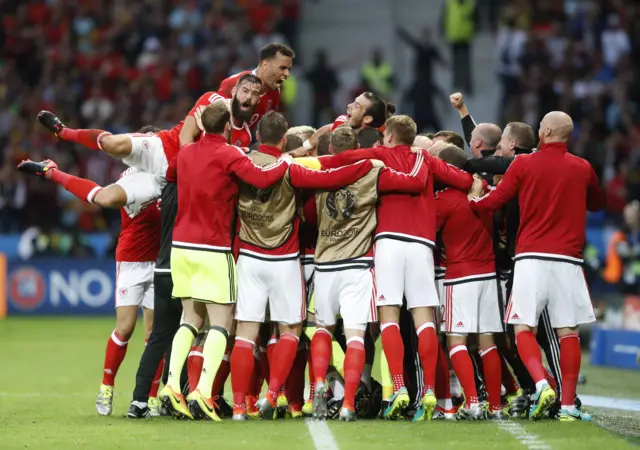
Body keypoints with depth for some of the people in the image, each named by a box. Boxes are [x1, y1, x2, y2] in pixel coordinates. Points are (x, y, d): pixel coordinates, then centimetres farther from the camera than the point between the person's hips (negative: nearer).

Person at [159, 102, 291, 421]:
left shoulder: (185, 153, 11)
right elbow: (261, 179, -24)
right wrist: (287, 161, -6)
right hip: (213, 250, -6)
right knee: (221, 322, -3)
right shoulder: (228, 155, -10)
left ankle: (172, 386, 1)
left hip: (181, 246, 7)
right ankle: (202, 393, -17)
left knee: (191, 318, 14)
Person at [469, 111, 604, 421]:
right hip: (568, 259, 2)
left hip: (531, 258, -2)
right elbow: (596, 204, 26)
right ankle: (568, 405, 0)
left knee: (523, 328, 3)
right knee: (568, 332, 4)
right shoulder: (583, 168, 8)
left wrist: (472, 200, 19)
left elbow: (493, 202, 1)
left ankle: (541, 384, -20)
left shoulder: (523, 164, 1)